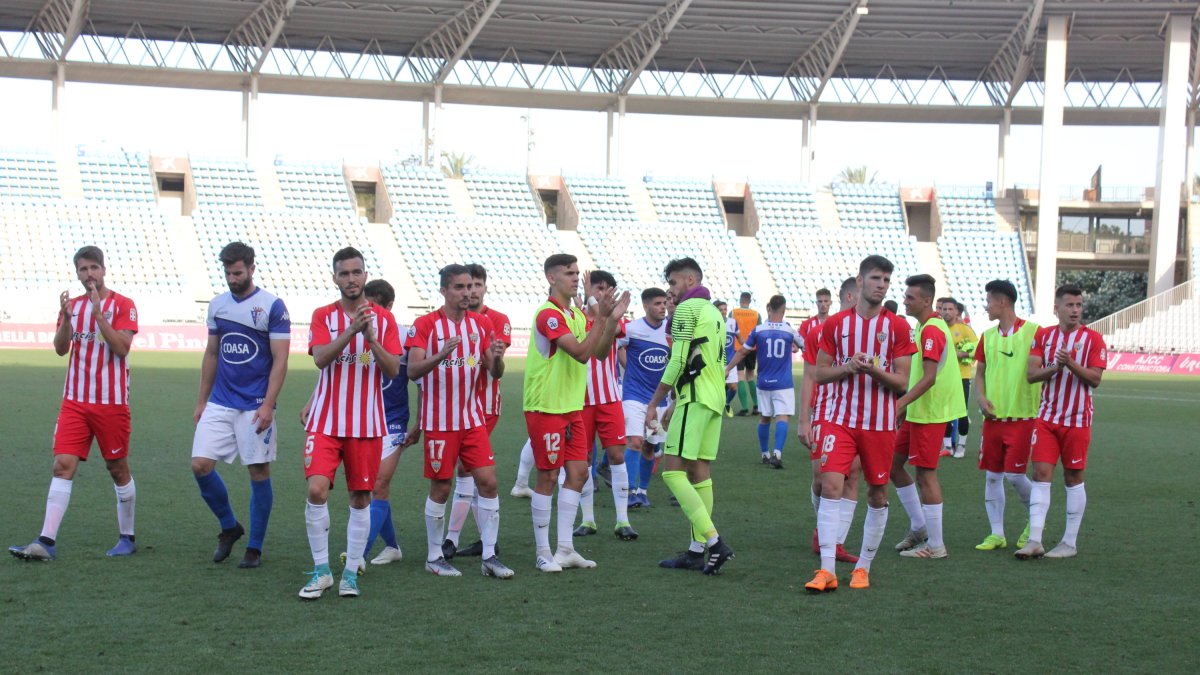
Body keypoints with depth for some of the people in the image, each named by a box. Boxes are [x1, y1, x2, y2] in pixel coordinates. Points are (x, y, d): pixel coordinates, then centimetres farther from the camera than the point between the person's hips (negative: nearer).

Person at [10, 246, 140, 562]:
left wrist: (98, 313, -20)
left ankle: (126, 538, 20)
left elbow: (121, 347, -16)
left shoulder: (123, 305, -3)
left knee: (118, 468, 6)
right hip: (75, 401, 4)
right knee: (62, 465, -7)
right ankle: (46, 542, -13)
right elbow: (60, 349, 2)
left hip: (111, 402, -4)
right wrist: (66, 318, -15)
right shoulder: (73, 305, 11)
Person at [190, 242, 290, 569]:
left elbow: (280, 361, -9)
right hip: (219, 404, 5)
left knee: (259, 472, 1)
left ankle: (255, 548, 13)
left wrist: (267, 406, -17)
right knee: (200, 465, -5)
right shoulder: (217, 305, 10)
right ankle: (229, 526, 18)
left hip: (255, 406, -5)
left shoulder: (273, 306, -6)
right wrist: (202, 401, 14)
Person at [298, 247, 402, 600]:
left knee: (361, 498, 4)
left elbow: (393, 370, -3)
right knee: (317, 490, -13)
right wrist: (352, 330, -26)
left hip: (367, 422, 1)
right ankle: (321, 570, 0)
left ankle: (351, 573, 15)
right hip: (326, 421, -1)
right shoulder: (323, 316, 2)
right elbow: (320, 358, -14)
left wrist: (372, 339, -18)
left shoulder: (384, 319, 4)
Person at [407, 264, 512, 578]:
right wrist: (440, 356, -32)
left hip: (473, 419, 4)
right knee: (441, 488, 2)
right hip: (439, 421, -4)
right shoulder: (425, 325, -7)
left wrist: (497, 358, -15)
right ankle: (434, 557, 15)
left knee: (488, 481, -3)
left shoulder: (482, 323, 7)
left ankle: (489, 556, 4)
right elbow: (413, 371, -15)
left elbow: (495, 373, 8)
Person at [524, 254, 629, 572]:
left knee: (578, 473, 7)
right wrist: (601, 318, -27)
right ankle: (543, 552, 6)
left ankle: (565, 549, 15)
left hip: (572, 408, 8)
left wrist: (612, 319, -5)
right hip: (546, 408, -8)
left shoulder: (578, 315, 12)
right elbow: (580, 352, -24)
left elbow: (599, 352, 7)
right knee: (548, 476, -2)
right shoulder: (548, 314, -16)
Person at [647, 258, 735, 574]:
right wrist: (676, 405, 26)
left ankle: (714, 541, -19)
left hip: (695, 399, -9)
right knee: (699, 471, 9)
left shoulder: (687, 308, -6)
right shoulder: (713, 311, 22)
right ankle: (698, 550, 9)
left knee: (672, 470, -10)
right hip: (715, 398, 9)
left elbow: (678, 362, -13)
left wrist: (653, 403, -8)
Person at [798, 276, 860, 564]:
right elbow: (809, 378, 2)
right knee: (821, 476, -4)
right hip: (825, 416, -2)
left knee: (852, 476, -2)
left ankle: (838, 542, 3)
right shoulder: (819, 333, 2)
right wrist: (804, 420, -3)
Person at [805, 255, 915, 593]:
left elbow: (902, 382, -1)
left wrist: (874, 370, -20)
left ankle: (863, 567, 20)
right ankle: (827, 570, -12)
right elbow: (820, 373, 6)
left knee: (877, 495, 6)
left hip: (881, 422, 0)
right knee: (830, 485, -13)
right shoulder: (835, 323, 4)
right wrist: (848, 367, -13)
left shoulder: (898, 327, 0)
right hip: (840, 419, 0)